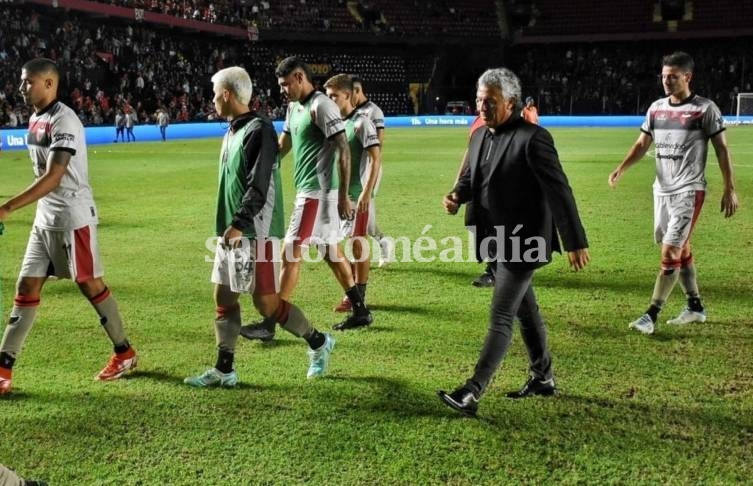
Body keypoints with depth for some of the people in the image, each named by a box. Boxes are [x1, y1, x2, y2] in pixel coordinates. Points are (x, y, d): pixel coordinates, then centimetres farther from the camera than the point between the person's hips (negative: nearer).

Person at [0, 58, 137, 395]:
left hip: (72, 216, -9)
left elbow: (53, 178, -25)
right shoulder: (35, 119, 12)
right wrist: (43, 213, 18)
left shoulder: (63, 121, -17)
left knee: (89, 283, 2)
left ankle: (125, 353, 19)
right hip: (45, 217, 9)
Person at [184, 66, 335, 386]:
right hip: (232, 231, 9)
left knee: (266, 302, -4)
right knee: (223, 298, 9)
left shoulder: (258, 130, -14)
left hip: (256, 232, -9)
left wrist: (239, 224, -28)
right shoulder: (233, 131, 15)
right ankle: (224, 370, 16)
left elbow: (259, 187, -22)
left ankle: (319, 344, 15)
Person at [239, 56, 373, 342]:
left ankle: (270, 324, -3)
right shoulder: (294, 107, 14)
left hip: (317, 192, -10)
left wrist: (343, 196, -19)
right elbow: (281, 147, 20)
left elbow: (343, 150, -18)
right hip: (310, 190, 10)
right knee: (331, 251, 15)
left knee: (291, 253, -8)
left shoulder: (321, 106, -14)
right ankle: (360, 311, 25)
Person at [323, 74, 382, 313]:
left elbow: (376, 159, -14)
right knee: (350, 241, 12)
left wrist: (367, 192, -20)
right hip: (340, 192, 7)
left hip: (357, 193, -7)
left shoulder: (361, 123, -11)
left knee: (358, 241, -3)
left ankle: (359, 296, 5)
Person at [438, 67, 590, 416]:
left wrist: (575, 242, -17)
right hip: (496, 240, 9)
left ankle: (472, 393, -8)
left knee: (500, 317, -8)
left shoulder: (532, 138, -17)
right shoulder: (480, 136, 8)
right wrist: (457, 196, -4)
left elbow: (559, 191, -17)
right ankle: (543, 378, 33)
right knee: (525, 311, 19)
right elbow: (471, 177, 20)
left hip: (521, 242, -9)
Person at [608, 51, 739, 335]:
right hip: (661, 189, 6)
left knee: (670, 252, -11)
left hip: (689, 191, -6)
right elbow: (642, 144, 10)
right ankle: (695, 307, 28)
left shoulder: (705, 109, -8)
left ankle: (651, 315, -9)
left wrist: (730, 189, -7)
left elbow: (722, 149, -5)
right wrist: (621, 169, -7)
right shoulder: (656, 108, 7)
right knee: (681, 250, 14)